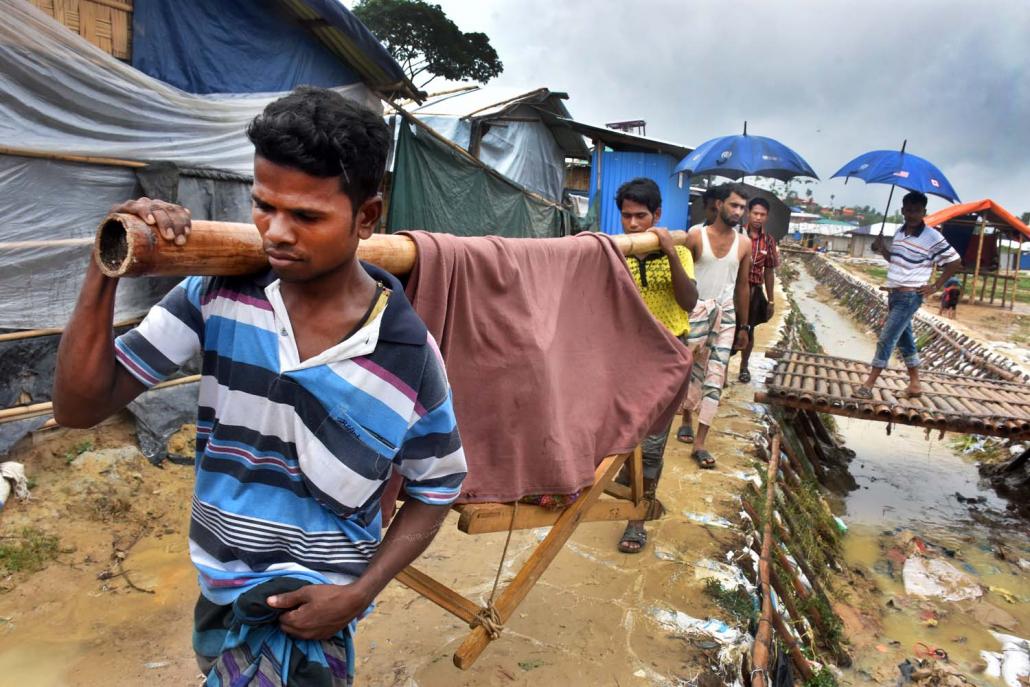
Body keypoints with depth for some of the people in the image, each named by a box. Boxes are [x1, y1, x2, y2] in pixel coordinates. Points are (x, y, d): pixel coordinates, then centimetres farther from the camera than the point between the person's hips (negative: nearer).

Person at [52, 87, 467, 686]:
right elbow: (81, 406, -11)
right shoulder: (218, 295, -13)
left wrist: (358, 595, -16)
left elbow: (435, 491, -6)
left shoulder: (410, 353, -20)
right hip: (220, 590, 5)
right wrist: (105, 275, -24)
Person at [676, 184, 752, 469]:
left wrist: (743, 326, 11)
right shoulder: (696, 236, -7)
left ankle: (700, 443, 1)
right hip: (696, 311, -3)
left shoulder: (744, 243, 4)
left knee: (715, 375, -2)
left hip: (726, 315, 3)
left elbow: (742, 285, 10)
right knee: (692, 370, 8)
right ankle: (687, 418, 34)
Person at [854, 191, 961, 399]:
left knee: (886, 339, -9)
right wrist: (882, 249, 3)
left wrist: (935, 286, -8)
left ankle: (869, 385, -4)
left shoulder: (932, 237, -13)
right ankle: (915, 383, 26)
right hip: (894, 294, 8)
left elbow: (955, 262, -6)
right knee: (904, 338, 14)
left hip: (910, 296, -8)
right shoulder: (900, 233, 8)